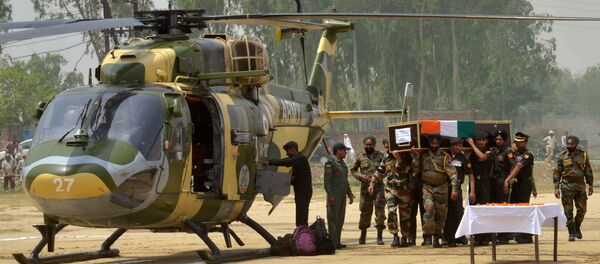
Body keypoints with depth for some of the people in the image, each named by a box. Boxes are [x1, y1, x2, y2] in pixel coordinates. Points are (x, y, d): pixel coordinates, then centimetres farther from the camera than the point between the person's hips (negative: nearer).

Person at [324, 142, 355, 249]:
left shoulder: (342, 163, 17)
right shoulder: (330, 163, -10)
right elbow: (327, 181, -15)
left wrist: (350, 194, 22)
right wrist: (331, 195, -21)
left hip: (342, 196, 9)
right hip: (334, 196, -9)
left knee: (340, 219, 9)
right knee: (333, 219, -7)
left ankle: (338, 242, 14)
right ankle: (333, 243, -8)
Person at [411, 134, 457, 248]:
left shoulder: (444, 156, -1)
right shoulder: (423, 155, 7)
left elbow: (452, 172, -8)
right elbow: (415, 169, 6)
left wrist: (454, 188, -19)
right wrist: (416, 157, -6)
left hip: (441, 188, 0)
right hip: (427, 187, 0)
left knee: (440, 213, 2)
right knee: (429, 209, -18)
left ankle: (436, 238, 13)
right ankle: (428, 236, -14)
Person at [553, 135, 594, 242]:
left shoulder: (583, 155, 5)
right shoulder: (562, 156, 1)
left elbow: (588, 171, 10)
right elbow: (557, 173, 2)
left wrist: (590, 185, 7)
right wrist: (556, 188, -3)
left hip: (580, 185, 2)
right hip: (567, 185, -2)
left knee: (582, 209, 2)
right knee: (568, 211, -3)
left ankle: (577, 227, 26)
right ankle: (572, 233, 5)